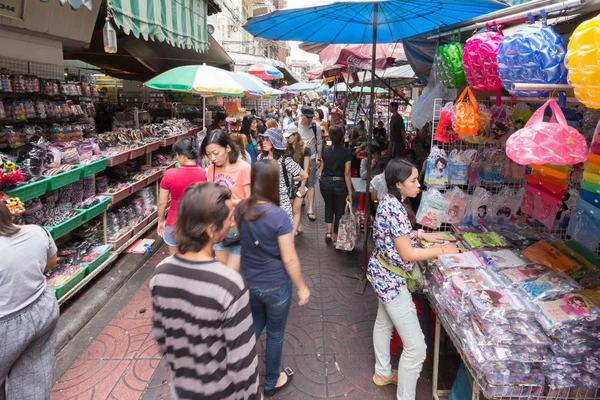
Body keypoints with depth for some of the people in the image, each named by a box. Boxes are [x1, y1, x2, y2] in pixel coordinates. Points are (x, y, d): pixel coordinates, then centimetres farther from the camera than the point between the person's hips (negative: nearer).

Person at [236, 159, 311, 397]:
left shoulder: (241, 209, -8)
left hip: (249, 282, 5)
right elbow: (289, 259, -19)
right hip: (275, 286, -5)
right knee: (275, 333, 18)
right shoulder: (279, 216, -25)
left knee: (255, 326, 28)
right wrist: (302, 287, -7)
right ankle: (272, 382, 38)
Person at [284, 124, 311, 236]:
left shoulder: (305, 149, -9)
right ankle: (299, 228, 28)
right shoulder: (287, 148, 5)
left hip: (300, 181, -5)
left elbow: (306, 170, -9)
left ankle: (292, 233, -9)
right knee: (291, 208, 11)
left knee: (296, 209, -8)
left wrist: (302, 185, -13)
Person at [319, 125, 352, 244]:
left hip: (325, 184, 3)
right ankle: (336, 238, 20)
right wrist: (350, 192, -9)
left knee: (329, 206, 27)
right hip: (339, 184, -3)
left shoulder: (325, 150, 0)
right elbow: (347, 174, -13)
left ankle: (328, 232, 21)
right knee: (339, 210, 13)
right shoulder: (346, 152, -10)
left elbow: (321, 169, 2)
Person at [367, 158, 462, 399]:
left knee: (384, 322, 28)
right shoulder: (396, 209, -28)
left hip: (383, 273, 11)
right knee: (416, 347, -1)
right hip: (391, 279, -11)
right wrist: (442, 250, -15)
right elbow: (407, 254, -25)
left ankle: (383, 373, 49)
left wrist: (421, 234, 7)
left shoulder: (389, 201, 1)